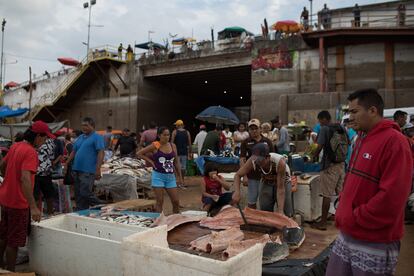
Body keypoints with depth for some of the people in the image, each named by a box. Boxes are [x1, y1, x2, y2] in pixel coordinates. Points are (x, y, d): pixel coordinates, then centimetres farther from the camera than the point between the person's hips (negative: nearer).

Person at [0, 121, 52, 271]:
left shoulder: (15, 146, 5)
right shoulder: (31, 152, -23)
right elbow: (25, 179, -33)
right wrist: (33, 207, -35)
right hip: (18, 203, -9)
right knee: (14, 242, 5)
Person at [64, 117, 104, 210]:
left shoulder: (97, 137, -5)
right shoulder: (80, 137, 18)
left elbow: (101, 153, -14)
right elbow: (73, 152, 23)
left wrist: (98, 169, -22)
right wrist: (66, 165, 18)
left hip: (88, 171, -8)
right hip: (77, 170, 8)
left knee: (85, 193, -12)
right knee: (78, 195, 10)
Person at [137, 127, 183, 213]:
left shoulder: (173, 146, 6)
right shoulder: (155, 146, -6)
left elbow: (176, 162, 12)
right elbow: (139, 153, -2)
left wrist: (180, 176, 11)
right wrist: (151, 161, -6)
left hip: (170, 177, 4)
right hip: (158, 176, -4)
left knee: (176, 201, 6)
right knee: (160, 201, 2)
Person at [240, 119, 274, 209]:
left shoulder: (267, 142, 4)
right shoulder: (246, 142, 0)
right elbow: (242, 160, -3)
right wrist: (244, 176, -9)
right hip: (251, 176, -1)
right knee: (251, 201, 9)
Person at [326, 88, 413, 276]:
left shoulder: (394, 141, -15)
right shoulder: (362, 139, 12)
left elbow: (391, 196, -22)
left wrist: (354, 219, -15)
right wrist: (342, 214, 7)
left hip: (374, 244, -8)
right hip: (346, 236, 8)